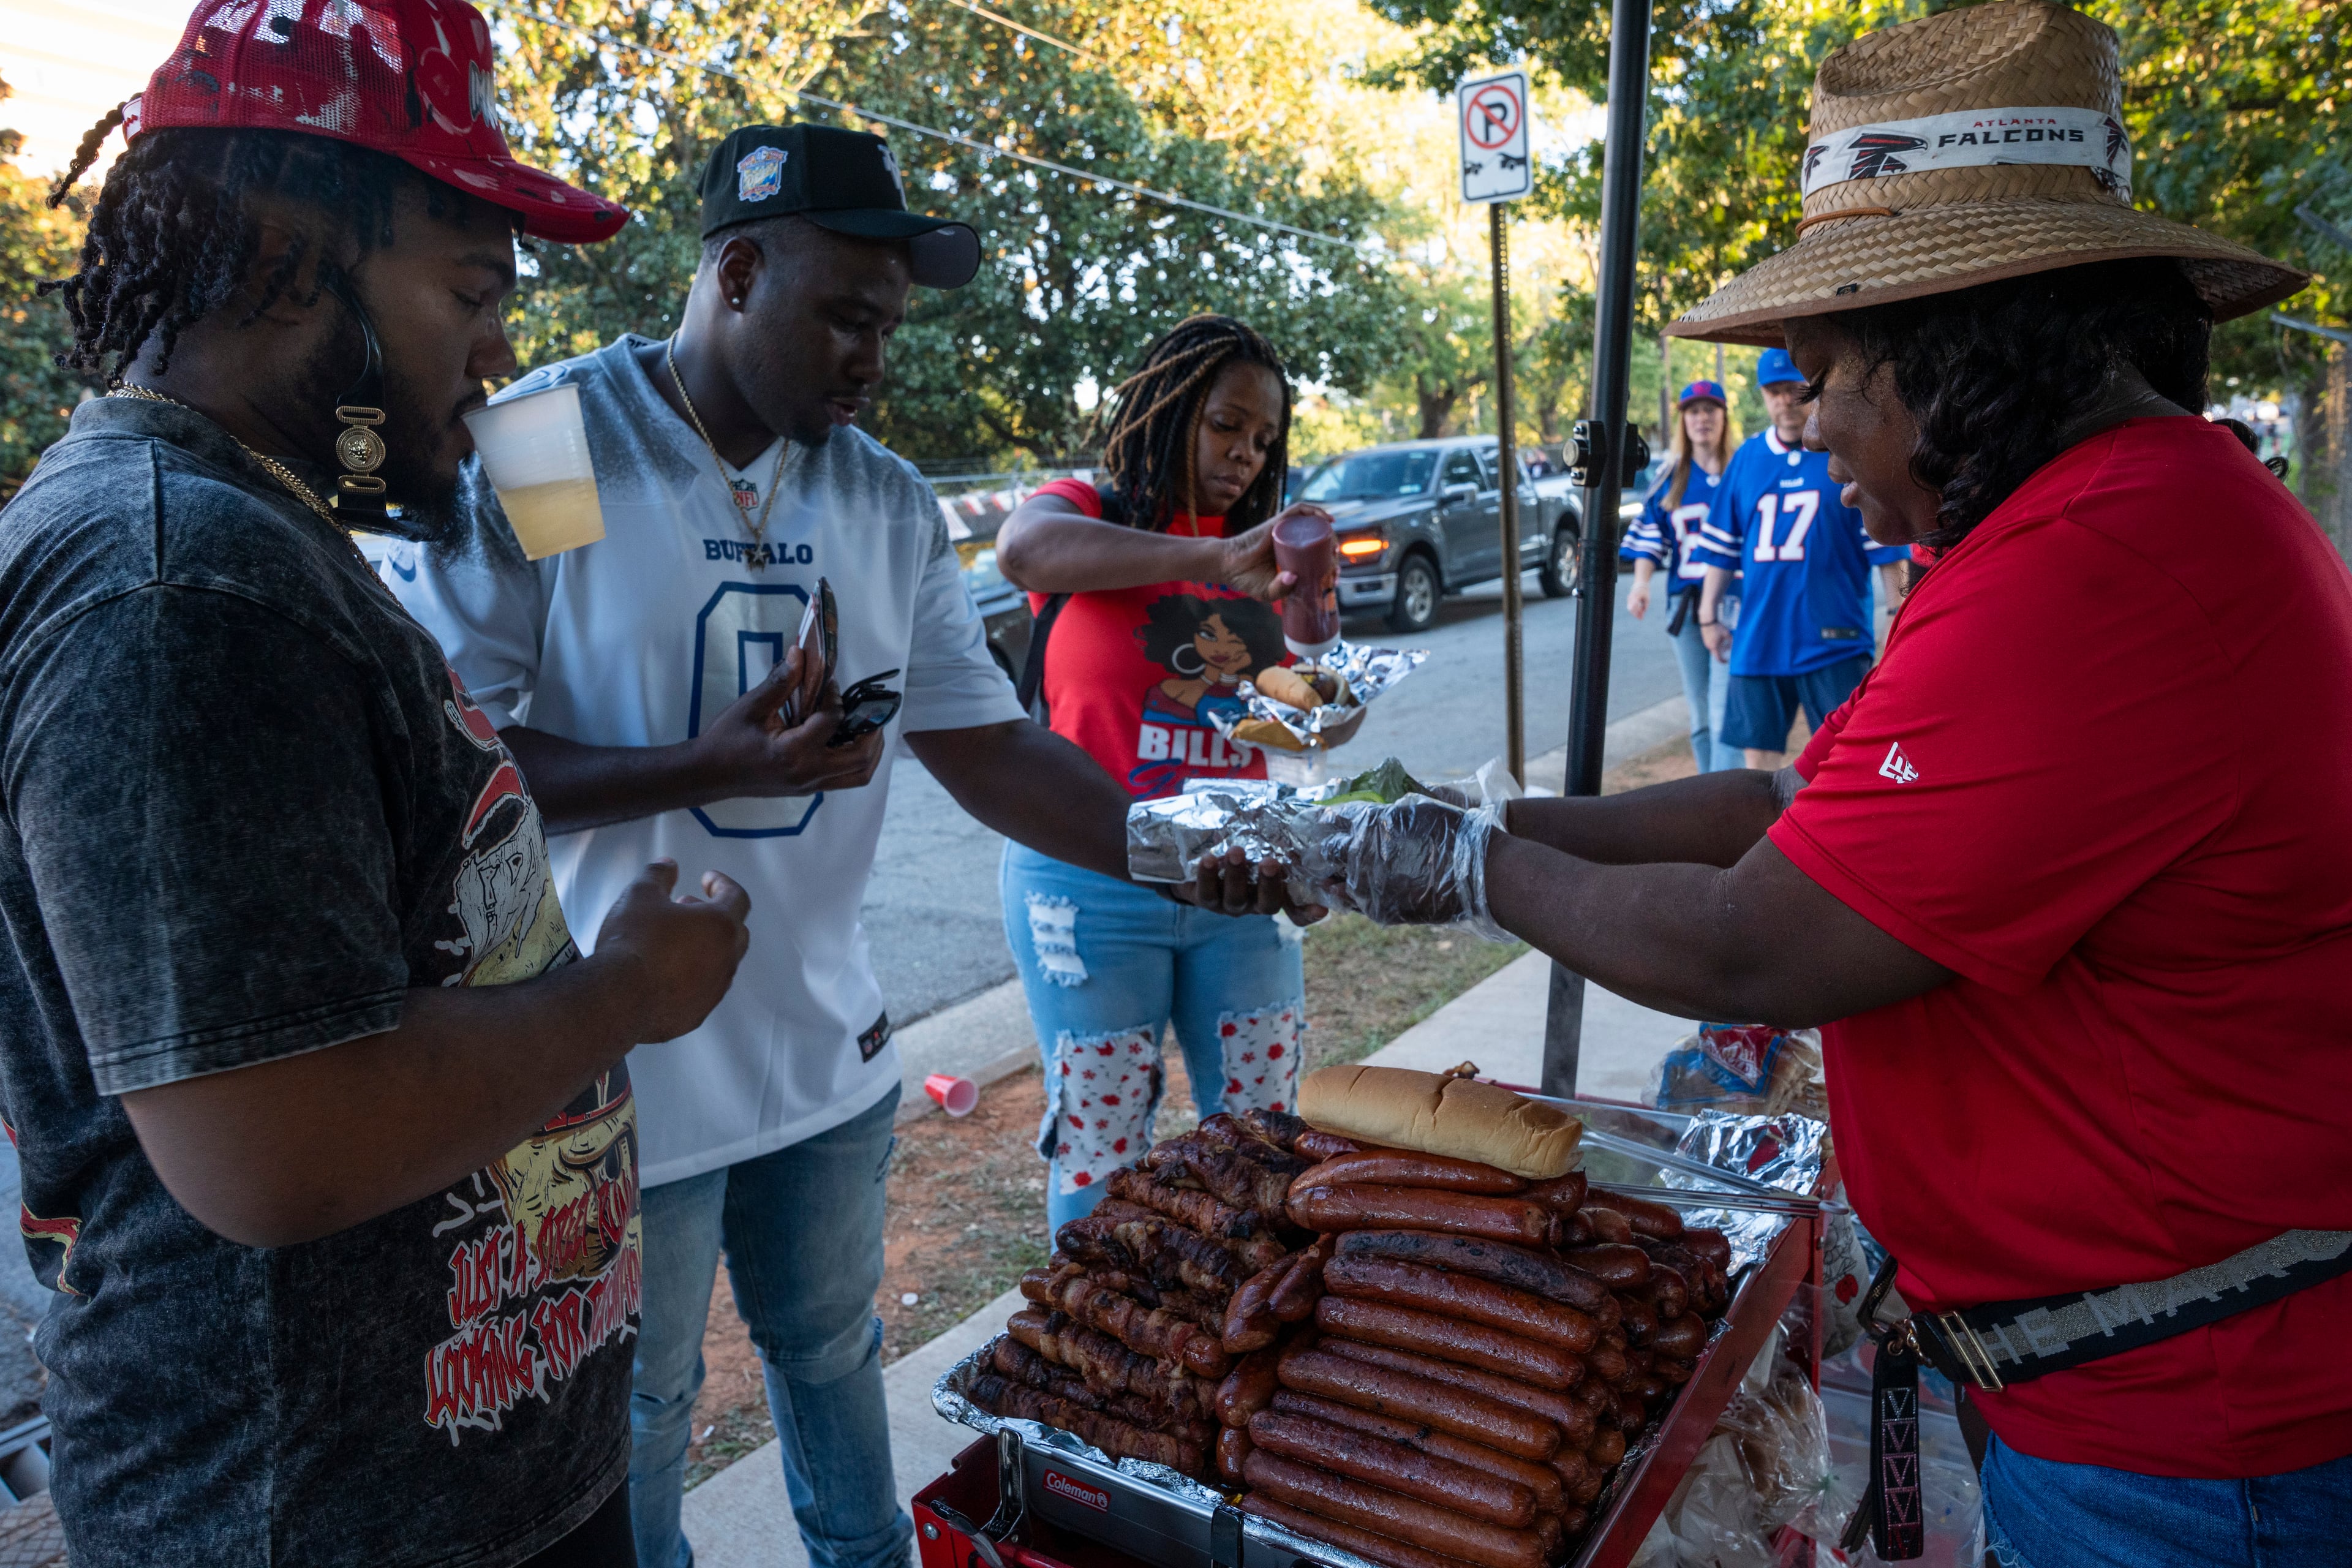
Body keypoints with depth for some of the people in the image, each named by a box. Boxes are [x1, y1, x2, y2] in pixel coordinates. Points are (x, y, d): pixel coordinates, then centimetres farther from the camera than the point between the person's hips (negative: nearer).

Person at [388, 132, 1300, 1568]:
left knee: (834, 1353, 26)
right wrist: (707, 768, -27)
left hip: (830, 1051, 5)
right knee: (638, 1411, 16)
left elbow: (985, 743, 0)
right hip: (624, 1069, -5)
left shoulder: (889, 504, 2)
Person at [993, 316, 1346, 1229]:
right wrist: (1214, 559, -39)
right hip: (1095, 887, -5)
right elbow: (1023, 549, -28)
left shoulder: (1259, 554, 11)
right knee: (1103, 1154, 4)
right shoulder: (1085, 515, -3)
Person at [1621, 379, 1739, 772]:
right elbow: (1650, 537, 11)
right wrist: (1641, 581, -6)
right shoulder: (1670, 479, 12)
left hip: (1734, 601, -4)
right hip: (1686, 605, 4)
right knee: (1700, 713, 10)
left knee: (1725, 707, -16)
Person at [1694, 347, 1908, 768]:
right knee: (1758, 753, 8)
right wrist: (1709, 616, 13)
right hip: (1758, 638, 4)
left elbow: (1886, 544, 0)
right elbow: (1721, 545, 14)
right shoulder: (1747, 458, 10)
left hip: (1834, 638, -3)